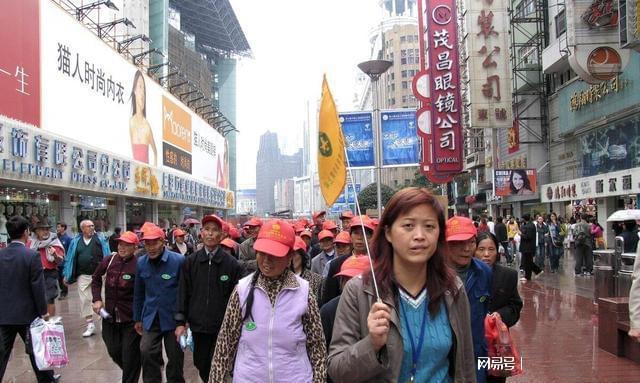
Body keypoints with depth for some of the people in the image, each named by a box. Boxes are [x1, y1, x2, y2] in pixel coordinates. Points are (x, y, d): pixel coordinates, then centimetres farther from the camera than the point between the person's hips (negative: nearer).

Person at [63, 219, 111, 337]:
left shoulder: (100, 240, -1)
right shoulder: (76, 242, 5)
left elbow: (107, 257, -2)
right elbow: (70, 259, 10)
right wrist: (67, 275, 8)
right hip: (83, 275, 2)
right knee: (85, 300, 4)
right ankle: (90, 325, 15)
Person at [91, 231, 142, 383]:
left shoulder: (138, 265, -16)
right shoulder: (109, 260, -2)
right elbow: (96, 278, 15)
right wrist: (97, 299, 4)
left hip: (131, 319, -5)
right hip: (109, 315, 5)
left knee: (130, 356, 2)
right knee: (114, 351, 17)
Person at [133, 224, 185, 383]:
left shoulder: (179, 260, -14)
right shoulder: (141, 262, -1)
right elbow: (138, 292, 10)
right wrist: (137, 319, 14)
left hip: (173, 317, -3)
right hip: (150, 317, 3)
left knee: (175, 357, 8)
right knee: (147, 353, -3)